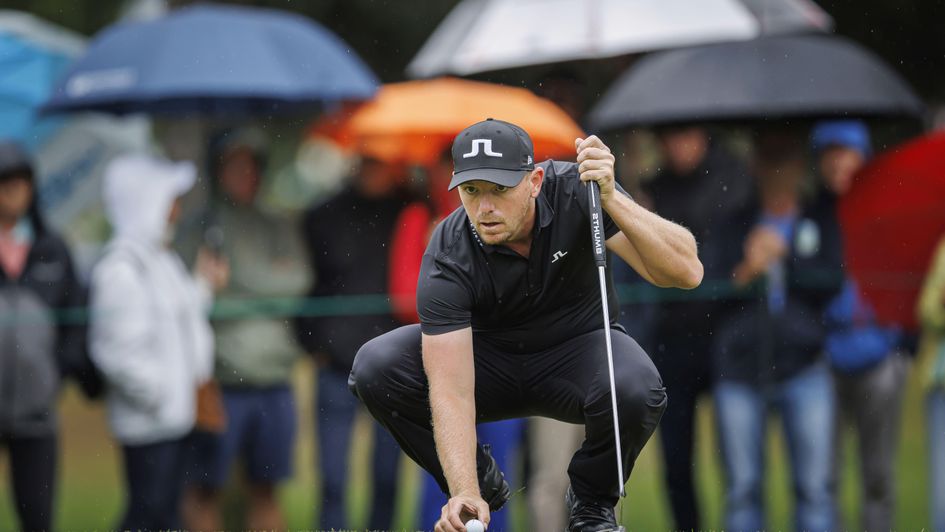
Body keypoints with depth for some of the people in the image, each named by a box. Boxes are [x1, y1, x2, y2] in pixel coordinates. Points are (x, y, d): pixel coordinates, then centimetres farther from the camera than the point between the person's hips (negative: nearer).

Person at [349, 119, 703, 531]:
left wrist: (611, 199, -46)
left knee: (636, 388, -36)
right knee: (375, 368, -25)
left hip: (576, 347, -1)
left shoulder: (576, 190, -26)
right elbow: (450, 391, -32)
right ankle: (482, 485, -1)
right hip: (489, 356, 1)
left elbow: (686, 272, -34)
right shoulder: (447, 260, -27)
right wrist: (465, 494, -45)